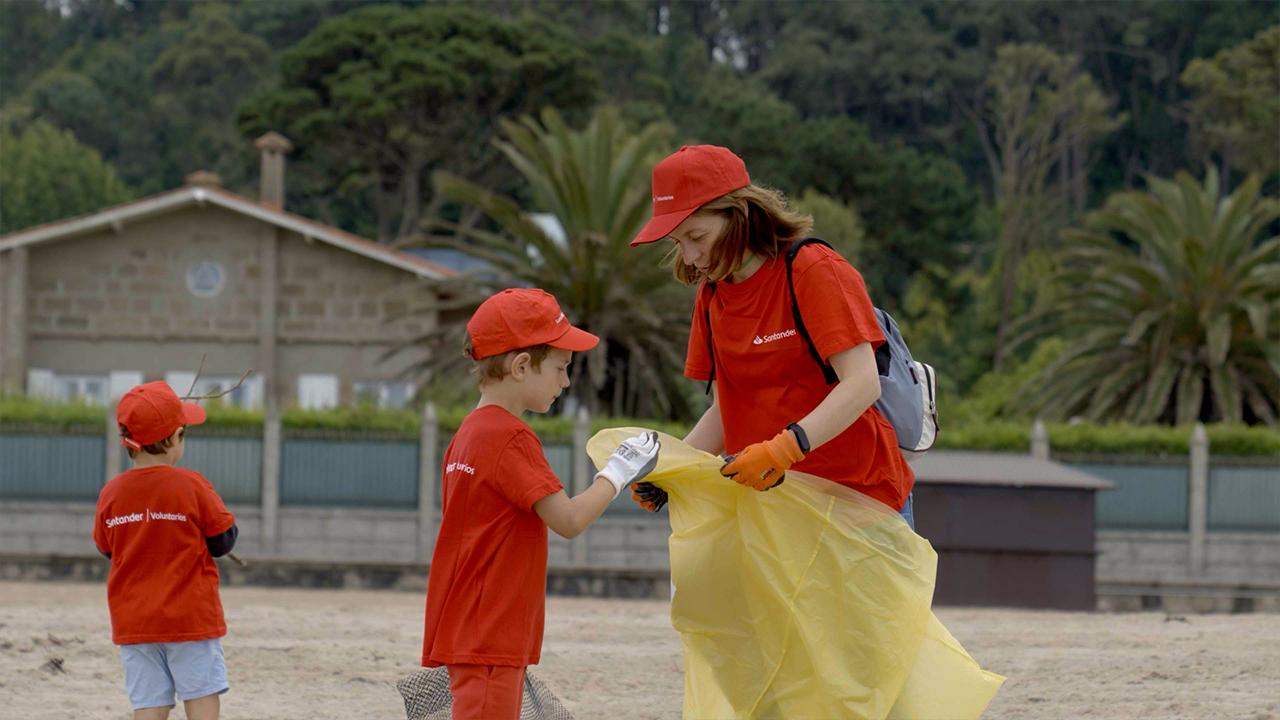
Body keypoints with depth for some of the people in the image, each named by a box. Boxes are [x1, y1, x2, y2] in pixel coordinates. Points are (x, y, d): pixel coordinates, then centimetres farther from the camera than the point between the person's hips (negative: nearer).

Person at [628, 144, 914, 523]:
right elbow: (725, 411, 11)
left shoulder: (816, 271, -12)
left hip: (861, 497, -5)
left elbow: (863, 384, -22)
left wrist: (786, 447, -34)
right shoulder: (712, 296, 8)